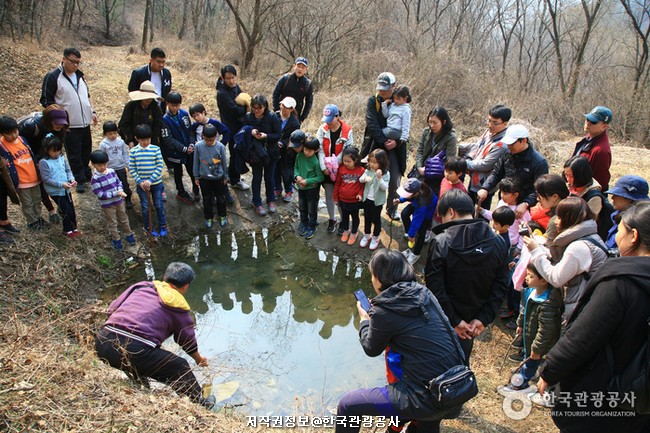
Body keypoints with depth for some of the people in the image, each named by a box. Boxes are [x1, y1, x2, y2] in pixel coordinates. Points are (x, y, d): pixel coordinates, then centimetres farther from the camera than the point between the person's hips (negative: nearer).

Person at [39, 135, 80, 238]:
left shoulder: (61, 158, 0)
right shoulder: (44, 162, -15)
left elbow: (68, 170, 10)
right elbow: (46, 179, -17)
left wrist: (71, 179, -10)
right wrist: (61, 184, -23)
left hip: (66, 189, 5)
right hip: (55, 192, -5)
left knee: (72, 209, 13)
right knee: (66, 211, -1)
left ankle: (74, 229, 30)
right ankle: (67, 231, 18)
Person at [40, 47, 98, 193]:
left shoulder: (79, 75, 10)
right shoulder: (52, 77, -10)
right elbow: (46, 101, -8)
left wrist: (92, 111, 12)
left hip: (85, 122, 6)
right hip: (69, 125, -6)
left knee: (86, 151, 16)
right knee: (74, 155, 2)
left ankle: (87, 175, 32)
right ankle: (80, 180, 14)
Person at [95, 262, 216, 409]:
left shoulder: (142, 286, 19)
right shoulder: (179, 308, 10)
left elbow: (111, 309, 19)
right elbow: (188, 342, 22)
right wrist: (199, 360, 42)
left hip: (102, 343, 5)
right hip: (135, 351, -5)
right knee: (180, 367, 13)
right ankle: (199, 404, 28)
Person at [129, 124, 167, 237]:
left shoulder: (156, 149, -10)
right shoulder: (133, 151, -7)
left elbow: (160, 167, -12)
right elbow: (132, 169, -4)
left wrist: (150, 180, -20)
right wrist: (140, 182, -14)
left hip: (156, 183, 0)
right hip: (142, 184, 1)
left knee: (159, 206, 13)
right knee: (145, 207, 14)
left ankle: (162, 226, 30)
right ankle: (148, 227, 32)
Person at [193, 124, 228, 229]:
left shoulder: (220, 146, -17)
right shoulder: (198, 146, -16)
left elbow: (224, 163, -4)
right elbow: (196, 162, -3)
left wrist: (225, 177, 5)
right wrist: (196, 177, 3)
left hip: (218, 178, 0)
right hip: (204, 178, 0)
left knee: (221, 198, 16)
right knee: (207, 199, 15)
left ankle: (222, 216, 38)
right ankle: (208, 218, 35)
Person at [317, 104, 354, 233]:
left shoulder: (347, 130, -12)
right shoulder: (322, 129, -4)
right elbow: (320, 149, -9)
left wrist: (335, 164, -19)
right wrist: (323, 167, -16)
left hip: (340, 168, -3)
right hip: (326, 168, 3)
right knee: (329, 195, 13)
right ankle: (332, 219, 30)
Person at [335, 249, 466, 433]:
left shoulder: (384, 312, -15)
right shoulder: (423, 293, 2)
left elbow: (372, 349, 3)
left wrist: (364, 320, 19)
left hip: (428, 398, -7)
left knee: (347, 405, 2)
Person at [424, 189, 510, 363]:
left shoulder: (440, 243, -21)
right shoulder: (498, 243, -7)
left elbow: (435, 289, -22)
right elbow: (501, 286, -7)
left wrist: (453, 321, -14)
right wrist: (484, 319, -7)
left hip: (443, 322, -3)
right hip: (472, 320, 4)